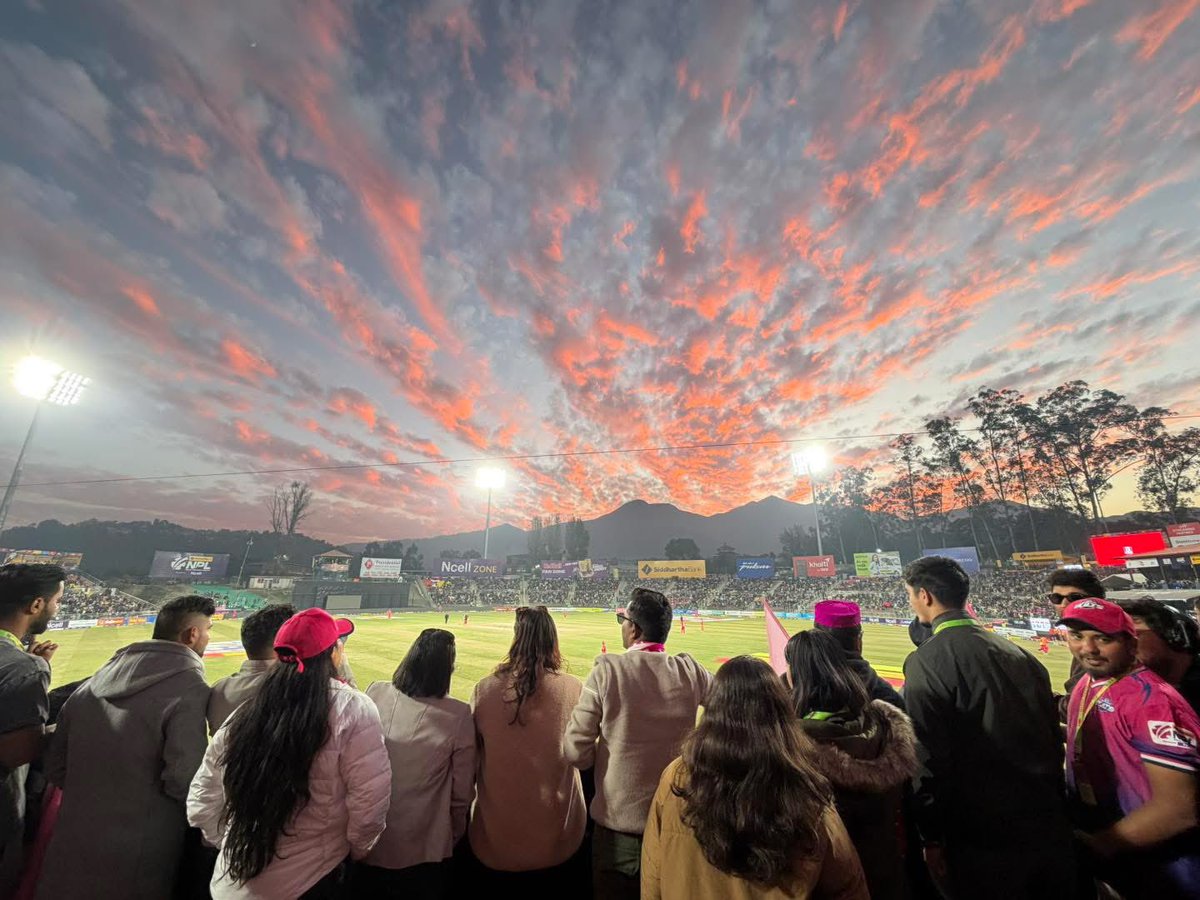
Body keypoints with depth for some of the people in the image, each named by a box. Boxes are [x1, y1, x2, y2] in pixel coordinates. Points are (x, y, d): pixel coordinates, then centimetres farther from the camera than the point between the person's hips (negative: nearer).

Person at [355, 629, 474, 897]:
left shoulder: (375, 694, -16)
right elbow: (462, 794, -12)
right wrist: (455, 835, 10)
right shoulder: (458, 716, -24)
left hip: (368, 845, 3)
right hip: (423, 851, -2)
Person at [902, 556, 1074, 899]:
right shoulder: (1017, 652, 1)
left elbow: (929, 760, -19)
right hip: (1048, 823, 6)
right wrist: (1049, 801, 20)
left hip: (986, 835, -6)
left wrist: (931, 838, -7)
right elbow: (1053, 736, 8)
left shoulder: (924, 662, -21)